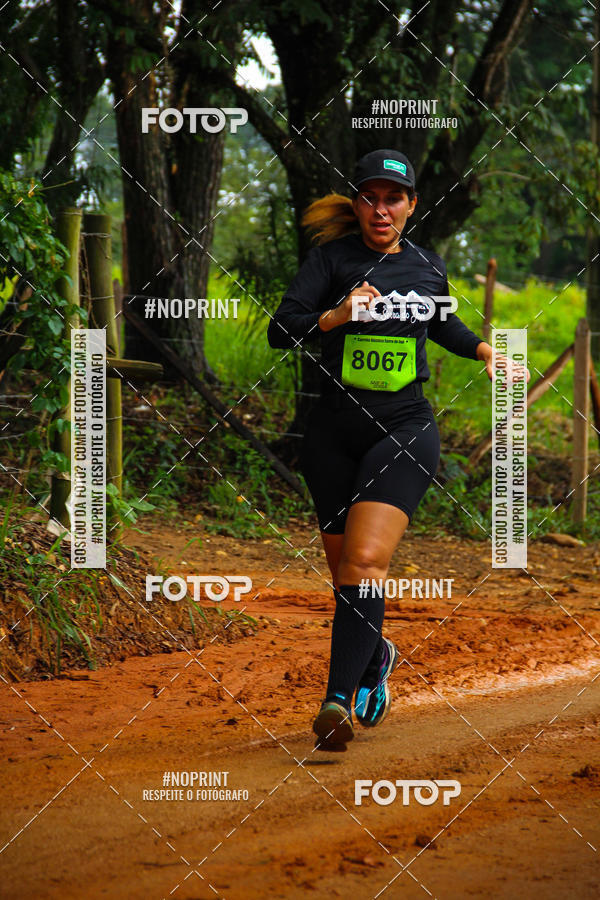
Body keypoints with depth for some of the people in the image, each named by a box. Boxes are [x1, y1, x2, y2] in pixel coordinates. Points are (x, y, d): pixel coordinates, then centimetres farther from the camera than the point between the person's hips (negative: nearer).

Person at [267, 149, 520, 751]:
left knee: (365, 561, -20)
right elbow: (279, 332, -13)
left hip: (404, 429, 0)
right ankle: (375, 654, 41)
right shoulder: (333, 258, -2)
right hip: (334, 432, 0)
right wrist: (335, 316, -28)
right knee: (345, 572, 10)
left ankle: (338, 700, -28)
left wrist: (481, 347, 16)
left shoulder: (428, 267, 10)